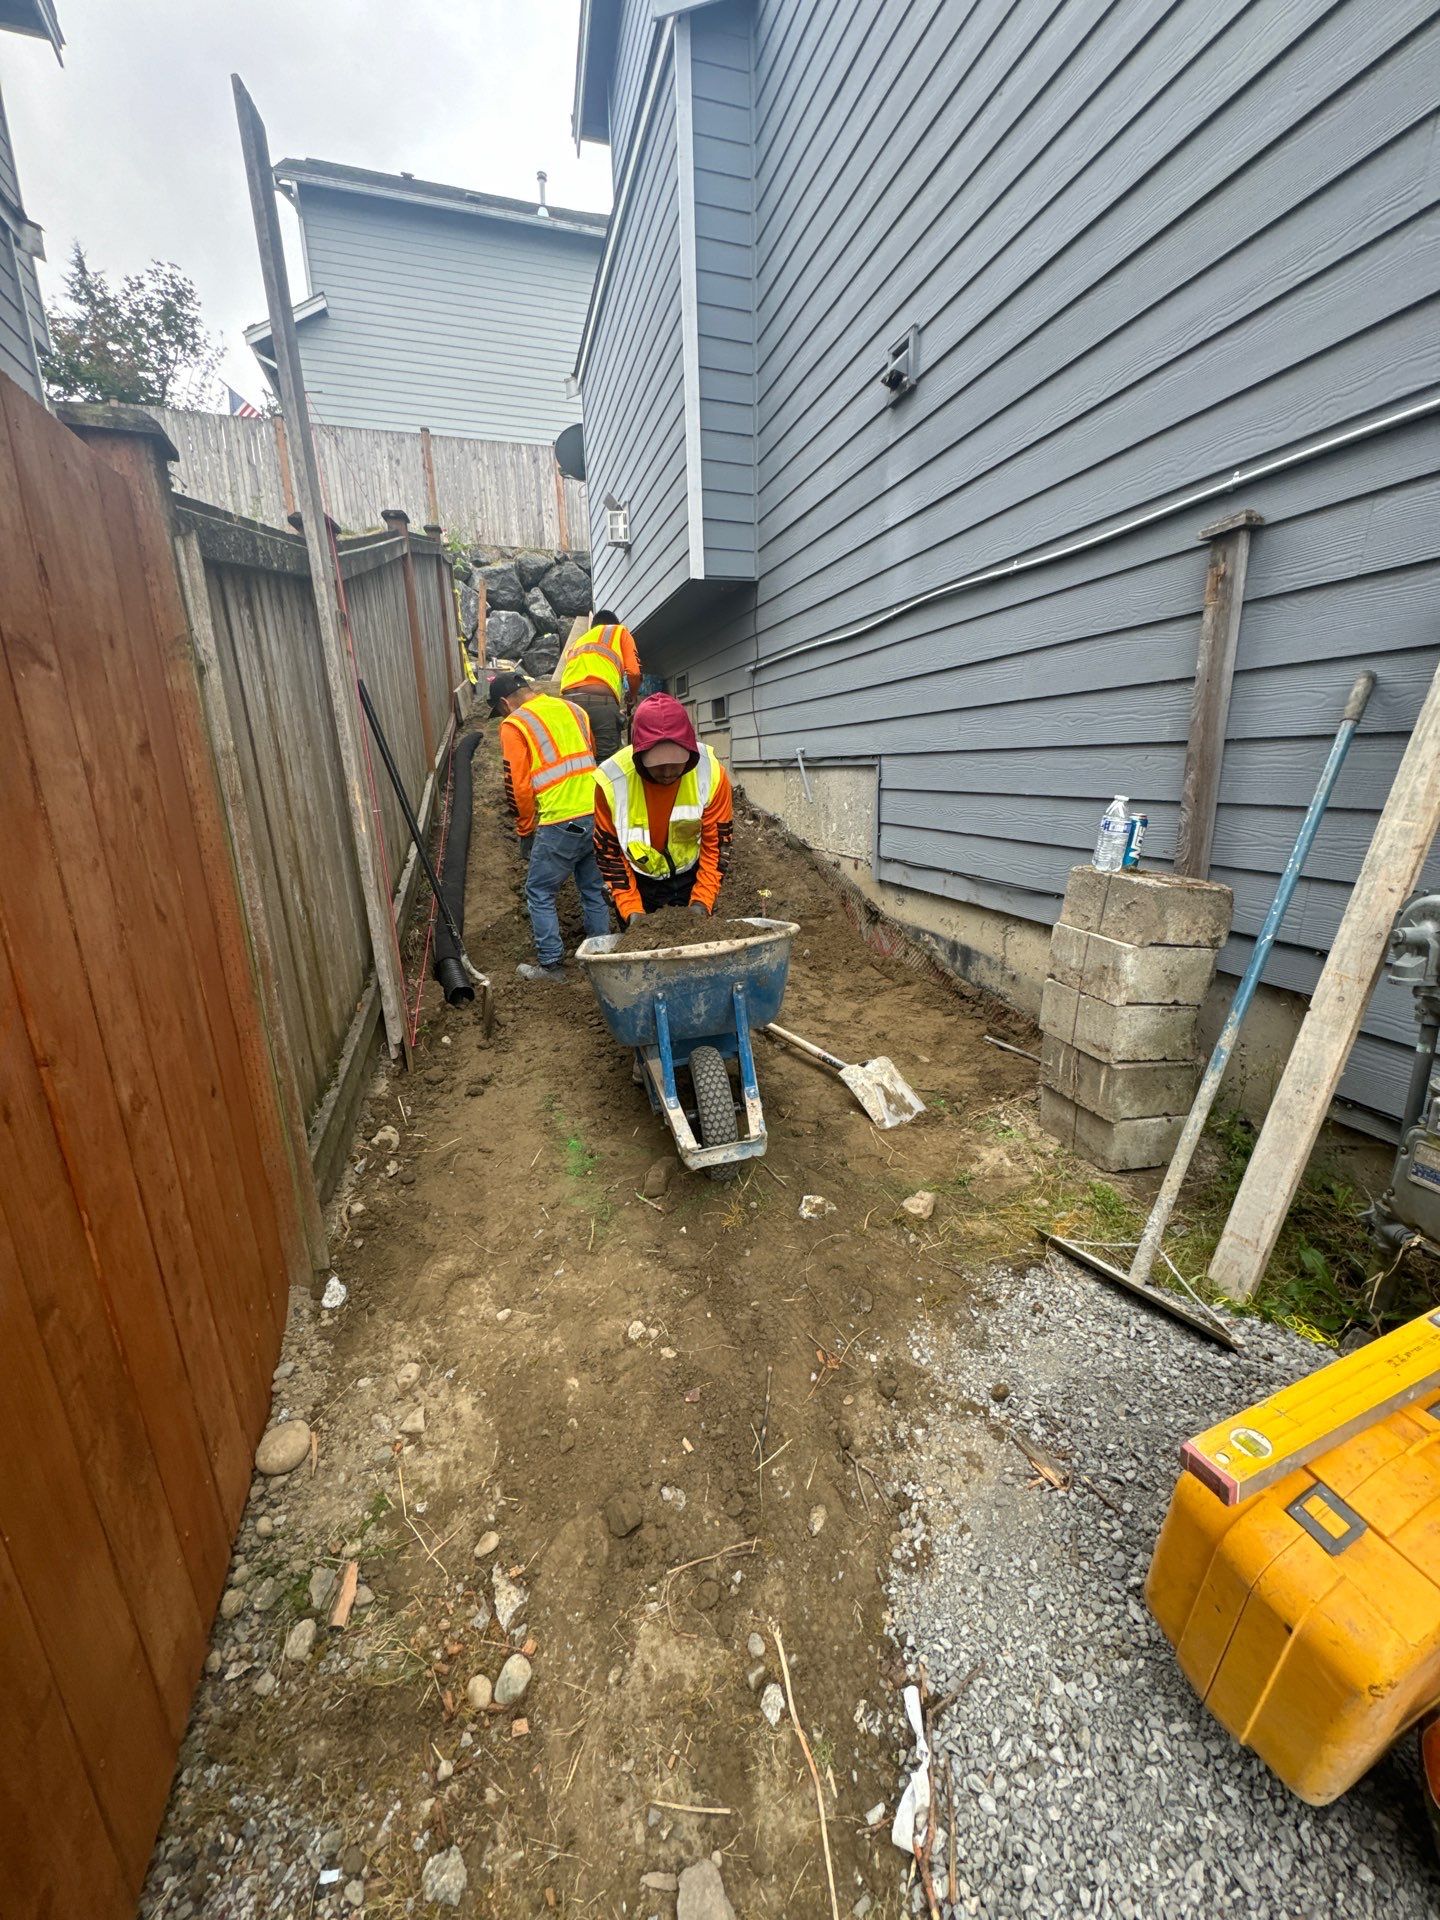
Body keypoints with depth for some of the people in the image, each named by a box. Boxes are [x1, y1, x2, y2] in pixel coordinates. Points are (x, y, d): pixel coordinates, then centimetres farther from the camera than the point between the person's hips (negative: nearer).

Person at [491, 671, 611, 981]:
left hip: (561, 823, -6)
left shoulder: (514, 725, -3)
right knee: (594, 889, 17)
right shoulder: (572, 709, 15)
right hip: (597, 813, 6)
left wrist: (525, 829, 8)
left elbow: (518, 786, -6)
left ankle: (551, 964, 12)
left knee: (540, 894, 8)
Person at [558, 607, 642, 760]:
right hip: (601, 700, -4)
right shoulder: (620, 631, 25)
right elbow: (633, 672, 10)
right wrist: (632, 696, 26)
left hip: (569, 701, 5)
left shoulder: (578, 641, 38)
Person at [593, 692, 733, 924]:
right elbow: (608, 852, -13)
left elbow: (717, 844, -12)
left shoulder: (711, 774, -21)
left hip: (690, 878, 1)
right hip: (639, 882, 0)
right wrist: (631, 911, -19)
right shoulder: (611, 780, -23)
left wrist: (701, 902, -20)